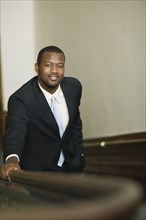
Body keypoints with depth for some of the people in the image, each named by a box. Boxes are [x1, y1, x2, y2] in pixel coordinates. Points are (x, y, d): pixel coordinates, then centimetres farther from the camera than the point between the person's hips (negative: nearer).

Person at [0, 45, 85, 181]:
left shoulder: (74, 86, -9)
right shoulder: (21, 99, -26)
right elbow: (15, 132, -41)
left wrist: (79, 154, 7)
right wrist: (12, 159, -61)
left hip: (70, 166, 6)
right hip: (37, 171, -5)